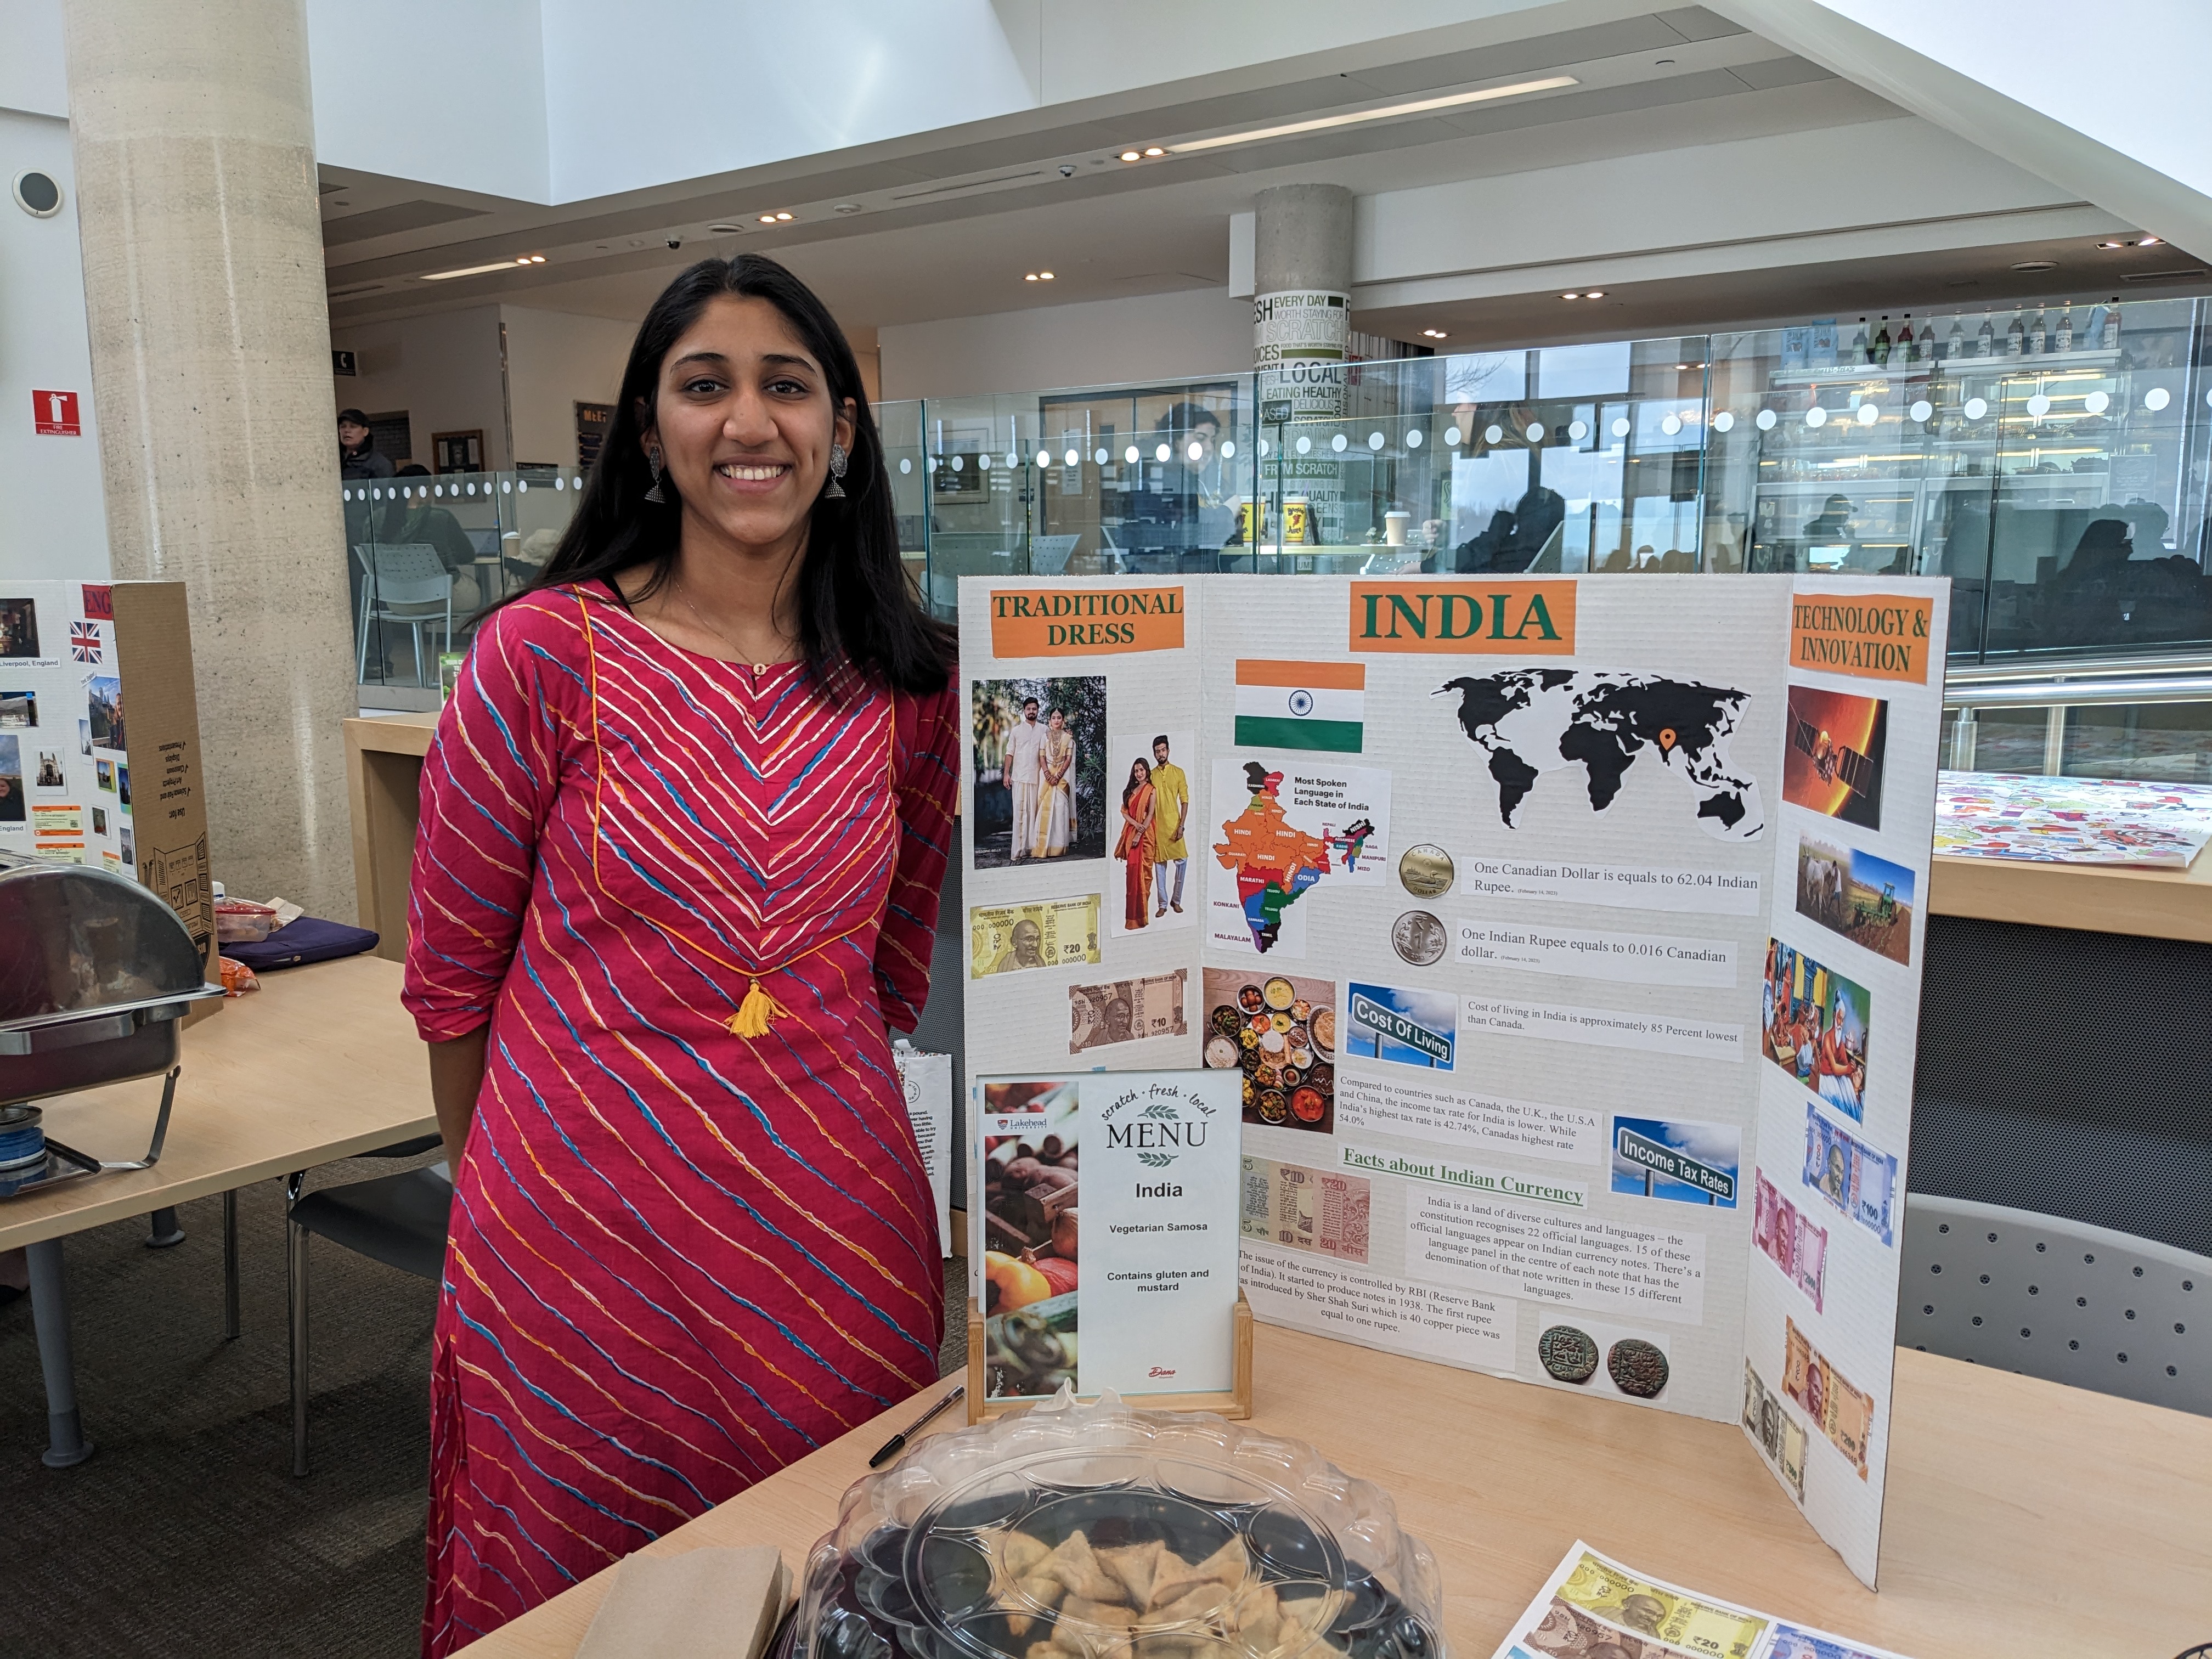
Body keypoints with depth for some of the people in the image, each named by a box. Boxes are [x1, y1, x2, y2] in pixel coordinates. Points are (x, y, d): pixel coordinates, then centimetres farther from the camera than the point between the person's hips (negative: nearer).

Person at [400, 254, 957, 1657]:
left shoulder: (909, 678, 0)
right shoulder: (545, 651, -9)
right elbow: (453, 973, 0)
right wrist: (502, 1178, 9)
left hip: (840, 1228, 3)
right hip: (585, 1236, -2)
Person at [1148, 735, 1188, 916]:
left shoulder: (1178, 772, 2)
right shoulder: (1151, 776, 7)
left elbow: (1185, 801, 0)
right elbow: (1148, 804, 9)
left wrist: (1182, 825, -9)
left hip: (1174, 825, -1)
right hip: (1157, 826, 1)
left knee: (1182, 861, -6)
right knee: (1159, 864, 4)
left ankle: (1177, 900, 10)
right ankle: (1162, 904, 11)